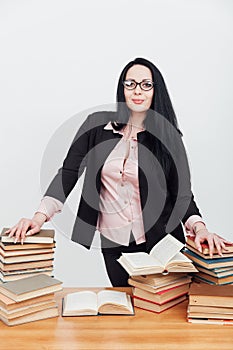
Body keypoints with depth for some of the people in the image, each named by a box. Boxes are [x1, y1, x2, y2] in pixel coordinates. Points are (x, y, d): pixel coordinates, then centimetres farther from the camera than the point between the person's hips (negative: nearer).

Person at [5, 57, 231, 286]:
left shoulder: (167, 136, -5)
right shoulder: (97, 125, -3)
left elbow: (182, 194, -5)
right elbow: (69, 172, -5)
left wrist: (199, 227, -24)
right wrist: (40, 216, -16)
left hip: (159, 241, -1)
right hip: (113, 243, 1)